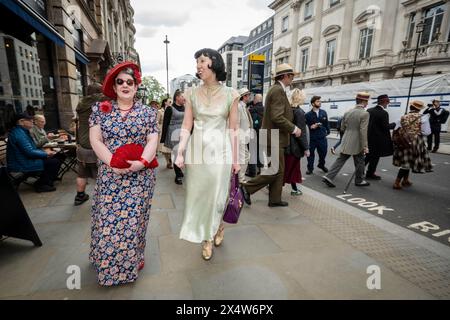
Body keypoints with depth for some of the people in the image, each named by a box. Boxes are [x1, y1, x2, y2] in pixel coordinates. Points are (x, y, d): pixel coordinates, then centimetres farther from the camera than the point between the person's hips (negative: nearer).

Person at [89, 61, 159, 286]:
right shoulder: (100, 109, 6)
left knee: (134, 219, 6)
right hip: (109, 175, 1)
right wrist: (113, 163, -15)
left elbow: (153, 141, -2)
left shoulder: (147, 112, 4)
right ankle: (107, 264, 29)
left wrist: (142, 161, -20)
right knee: (107, 219, 7)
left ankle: (133, 260, 27)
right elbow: (95, 140, -2)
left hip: (140, 176, -1)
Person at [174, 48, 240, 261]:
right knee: (198, 195, 8)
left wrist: (236, 158, 1)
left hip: (220, 150, -1)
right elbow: (186, 126, 1)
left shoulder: (230, 94, 0)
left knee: (217, 196, 6)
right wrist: (180, 152, -9)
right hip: (196, 150, 2)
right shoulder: (192, 94, 3)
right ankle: (206, 238, 30)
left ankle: (218, 227, 40)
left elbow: (234, 129, 1)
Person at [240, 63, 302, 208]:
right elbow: (277, 117, -24)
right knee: (275, 171, -4)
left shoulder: (276, 89, 16)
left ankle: (275, 199, 22)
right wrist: (294, 129, -14)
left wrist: (291, 128, 17)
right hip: (275, 138, -10)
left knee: (279, 171, 14)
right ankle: (247, 187, 5)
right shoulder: (278, 90, -15)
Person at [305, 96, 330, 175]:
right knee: (311, 153, 1)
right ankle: (310, 168, 18)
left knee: (323, 152, 13)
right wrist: (311, 127, -20)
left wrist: (327, 131, 9)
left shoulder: (324, 112, 6)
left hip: (322, 137, 3)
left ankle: (321, 165, 39)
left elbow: (326, 123, 12)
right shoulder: (308, 115, -5)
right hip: (312, 138, -3)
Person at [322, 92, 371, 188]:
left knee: (340, 160, 9)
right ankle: (359, 181, 27)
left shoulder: (347, 112, 5)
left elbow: (343, 128, 12)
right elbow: (363, 131, -19)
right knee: (359, 163, 12)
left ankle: (328, 177, 1)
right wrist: (365, 146, -15)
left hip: (346, 142, 5)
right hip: (357, 144, -5)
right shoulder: (365, 114, -14)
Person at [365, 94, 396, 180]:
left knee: (369, 155, 21)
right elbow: (386, 127, -16)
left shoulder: (369, 110, 2)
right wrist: (395, 124, -2)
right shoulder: (384, 113, -17)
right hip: (378, 138, -6)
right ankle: (370, 173, 16)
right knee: (375, 156, 7)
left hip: (368, 136, 7)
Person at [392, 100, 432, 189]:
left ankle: (405, 180, 29)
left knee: (406, 162, 16)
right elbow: (427, 132, -10)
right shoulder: (423, 117, -7)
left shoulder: (403, 117, 4)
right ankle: (397, 182, 2)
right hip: (416, 142, -4)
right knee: (408, 162, 4)